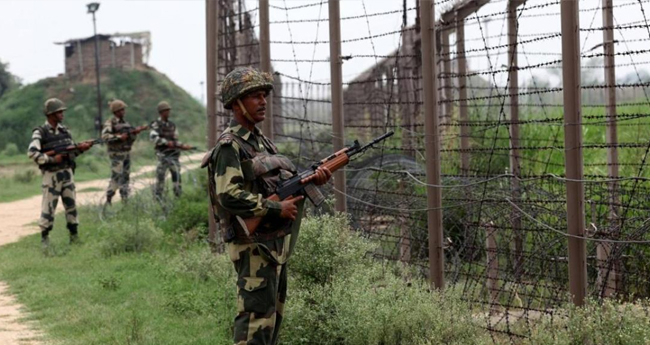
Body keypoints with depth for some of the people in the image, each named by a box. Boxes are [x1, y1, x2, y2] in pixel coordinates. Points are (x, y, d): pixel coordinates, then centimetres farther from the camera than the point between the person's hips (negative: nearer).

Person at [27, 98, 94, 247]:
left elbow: (72, 151, 16)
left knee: (71, 205, 8)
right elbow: (32, 153, -20)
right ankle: (44, 238, 10)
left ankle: (74, 237, 15)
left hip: (67, 173, 6)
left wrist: (81, 148, -4)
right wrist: (52, 159, -20)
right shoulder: (40, 133, -9)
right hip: (51, 174, -6)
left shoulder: (64, 130, 10)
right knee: (48, 207, -1)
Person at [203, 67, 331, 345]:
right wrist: (277, 209, -22)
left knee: (273, 314, 14)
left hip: (275, 243, 9)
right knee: (257, 315, -10)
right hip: (254, 245, -9)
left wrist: (312, 180, -2)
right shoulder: (229, 146, -13)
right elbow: (229, 196, -24)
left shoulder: (260, 141, 16)